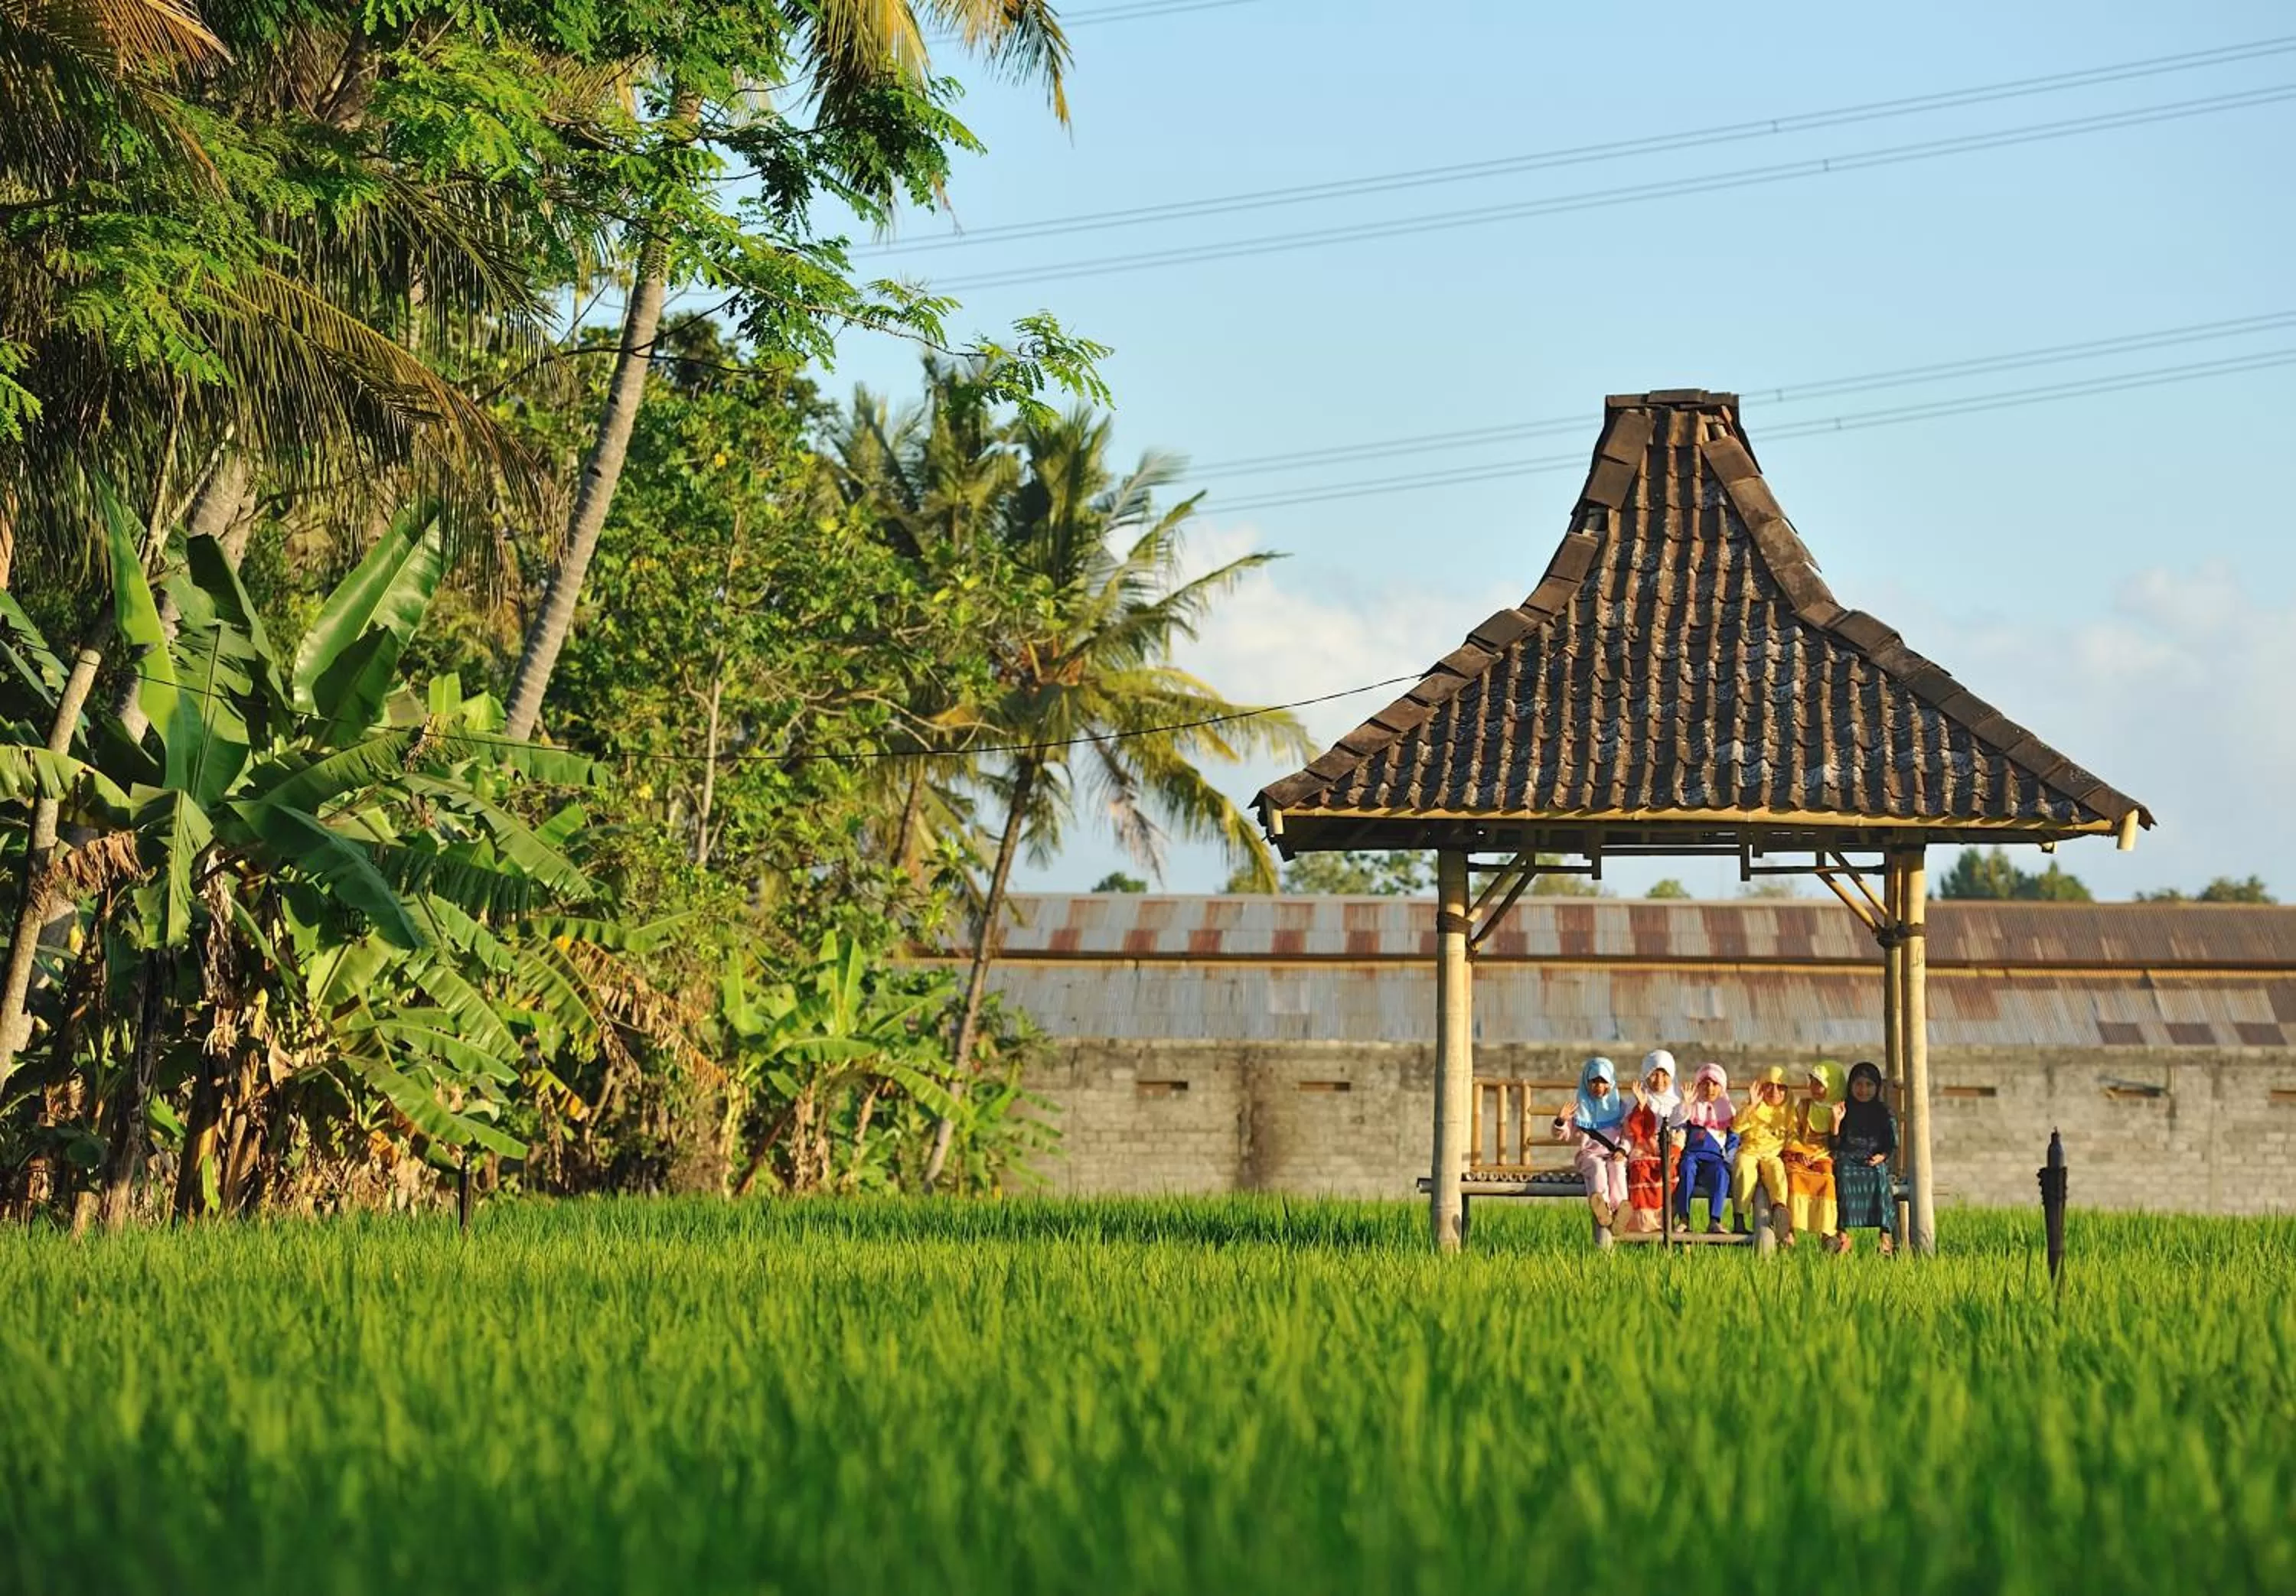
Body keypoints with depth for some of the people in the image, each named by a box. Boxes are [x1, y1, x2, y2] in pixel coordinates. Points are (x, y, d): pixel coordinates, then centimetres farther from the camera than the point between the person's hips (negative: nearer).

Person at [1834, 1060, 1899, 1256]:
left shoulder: (1883, 1112, 13)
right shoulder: (1845, 1110, 11)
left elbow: (1892, 1143, 12)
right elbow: (1834, 1145, 7)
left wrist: (1882, 1156, -8)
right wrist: (1836, 1122, -8)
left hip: (1875, 1161, 0)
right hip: (1849, 1160, 0)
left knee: (1879, 1176, -35)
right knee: (1844, 1175, -35)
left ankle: (1886, 1236, -38)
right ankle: (1845, 1234, -40)